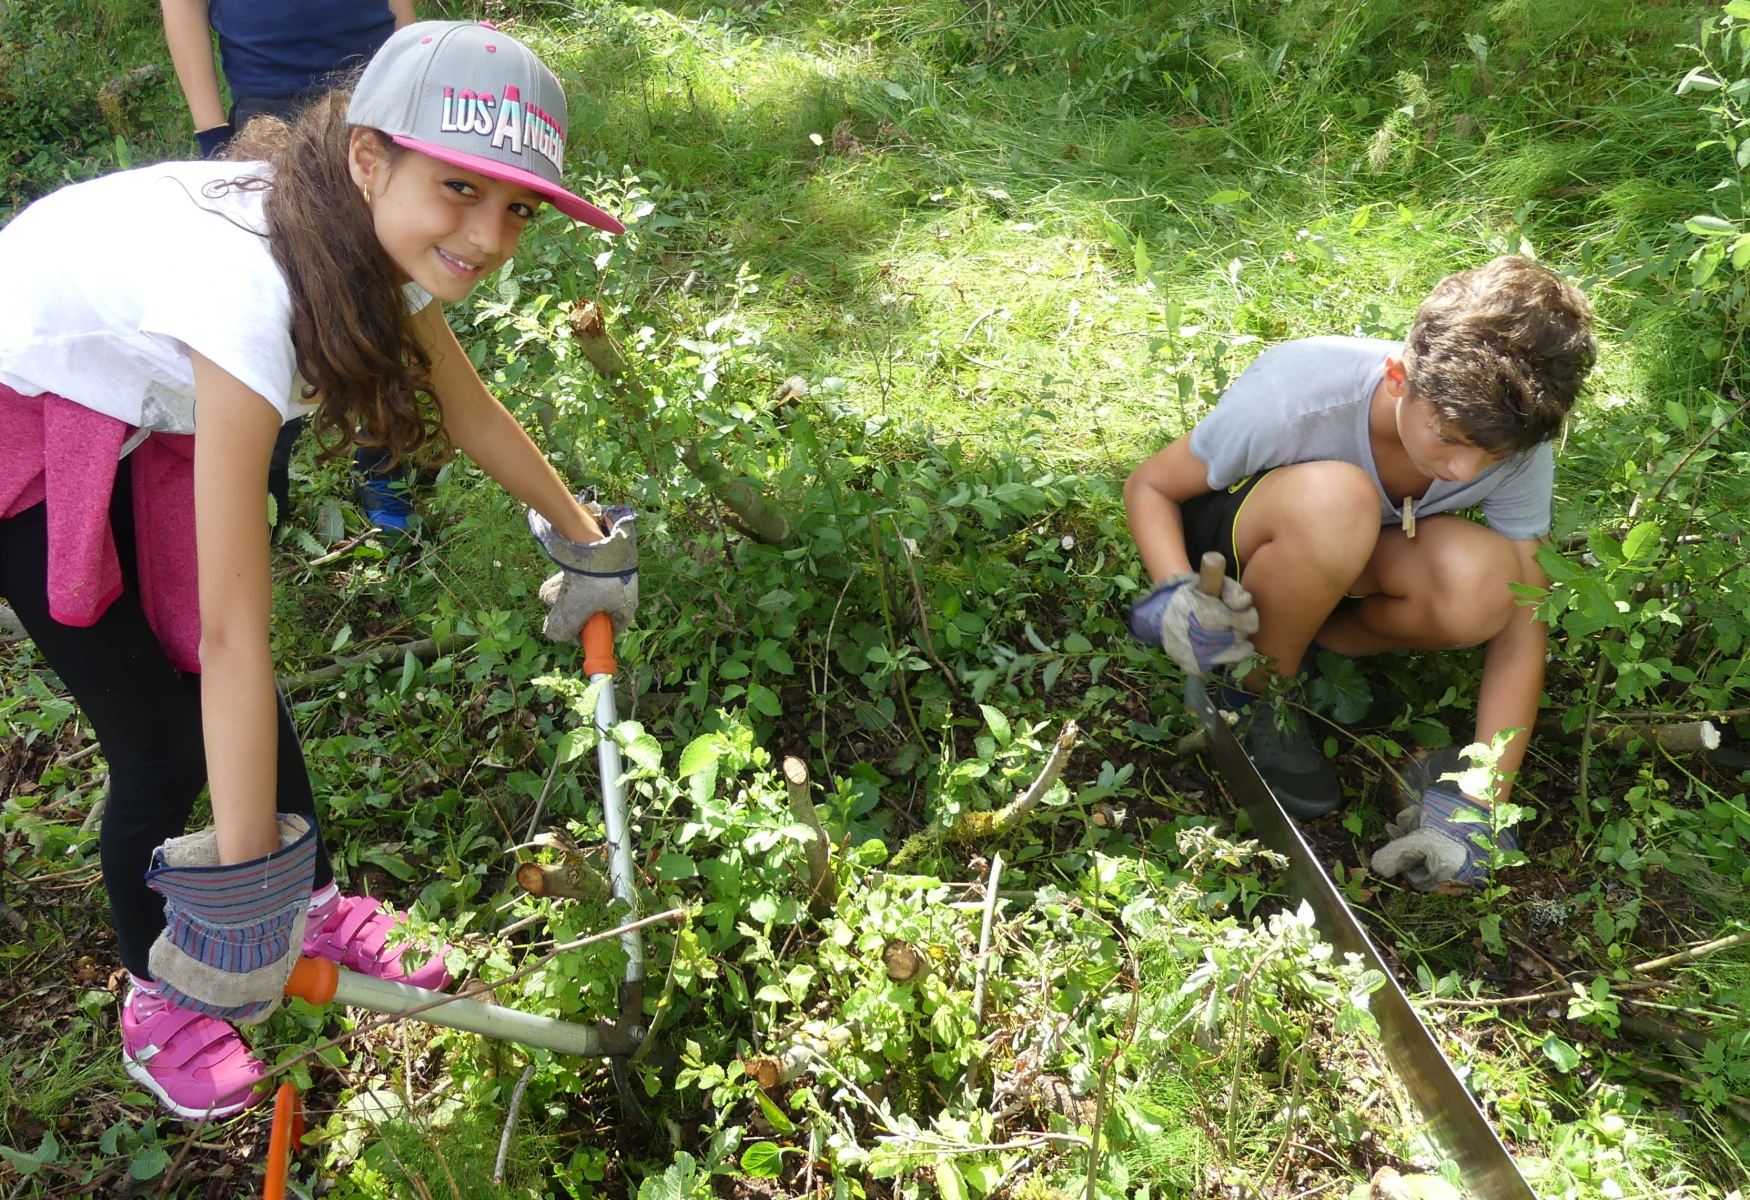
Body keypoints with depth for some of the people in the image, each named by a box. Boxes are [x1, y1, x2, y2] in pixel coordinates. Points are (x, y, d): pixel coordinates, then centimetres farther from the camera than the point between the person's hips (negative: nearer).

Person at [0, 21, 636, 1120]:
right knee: (165, 741, -3)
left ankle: (321, 903, 32)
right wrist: (242, 883, -35)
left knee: (241, 698, 7)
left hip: (140, 411, 6)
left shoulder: (373, 242, -16)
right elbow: (232, 629, -40)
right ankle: (159, 1003, 23)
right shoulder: (252, 285, -41)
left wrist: (588, 541, 15)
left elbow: (472, 413, 4)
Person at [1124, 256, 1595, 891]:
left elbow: (1521, 624, -18)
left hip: (1353, 563, 3)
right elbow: (1148, 486, -18)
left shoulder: (1518, 443, -23)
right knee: (1333, 499, -40)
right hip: (1226, 534, -3)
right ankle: (1253, 695, -13)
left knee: (1481, 582, -32)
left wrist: (1477, 799, -27)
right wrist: (1176, 593, -39)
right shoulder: (1292, 394, -34)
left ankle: (1297, 640, -5)